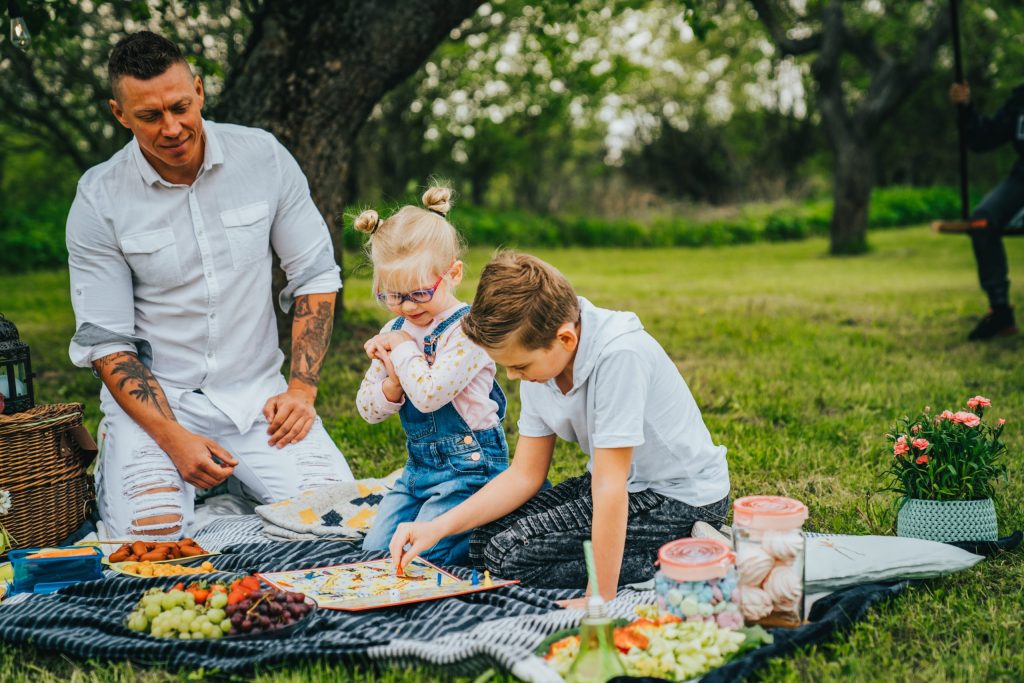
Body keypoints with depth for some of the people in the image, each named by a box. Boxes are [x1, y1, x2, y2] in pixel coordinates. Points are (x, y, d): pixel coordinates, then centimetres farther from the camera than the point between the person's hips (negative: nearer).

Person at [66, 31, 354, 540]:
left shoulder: (264, 157, -4)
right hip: (152, 399, -1)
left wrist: (302, 389, -6)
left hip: (256, 392, 2)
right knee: (151, 534, -25)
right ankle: (116, 471, 11)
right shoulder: (98, 200, -8)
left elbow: (315, 276, 4)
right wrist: (174, 438, -20)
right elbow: (104, 340, -8)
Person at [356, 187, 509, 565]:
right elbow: (368, 410, 8)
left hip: (468, 467, -8)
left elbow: (430, 394, -28)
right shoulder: (395, 330, 7)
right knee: (374, 550, 5)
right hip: (418, 464, 8)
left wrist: (403, 350, -13)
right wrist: (393, 382, -14)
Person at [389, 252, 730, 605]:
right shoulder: (539, 359, -6)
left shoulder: (619, 354, -32)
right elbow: (525, 475, 0)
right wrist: (439, 527, -10)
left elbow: (610, 487, -30)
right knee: (484, 541, 3)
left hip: (682, 497, -9)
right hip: (621, 480, 9)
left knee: (511, 552, -16)